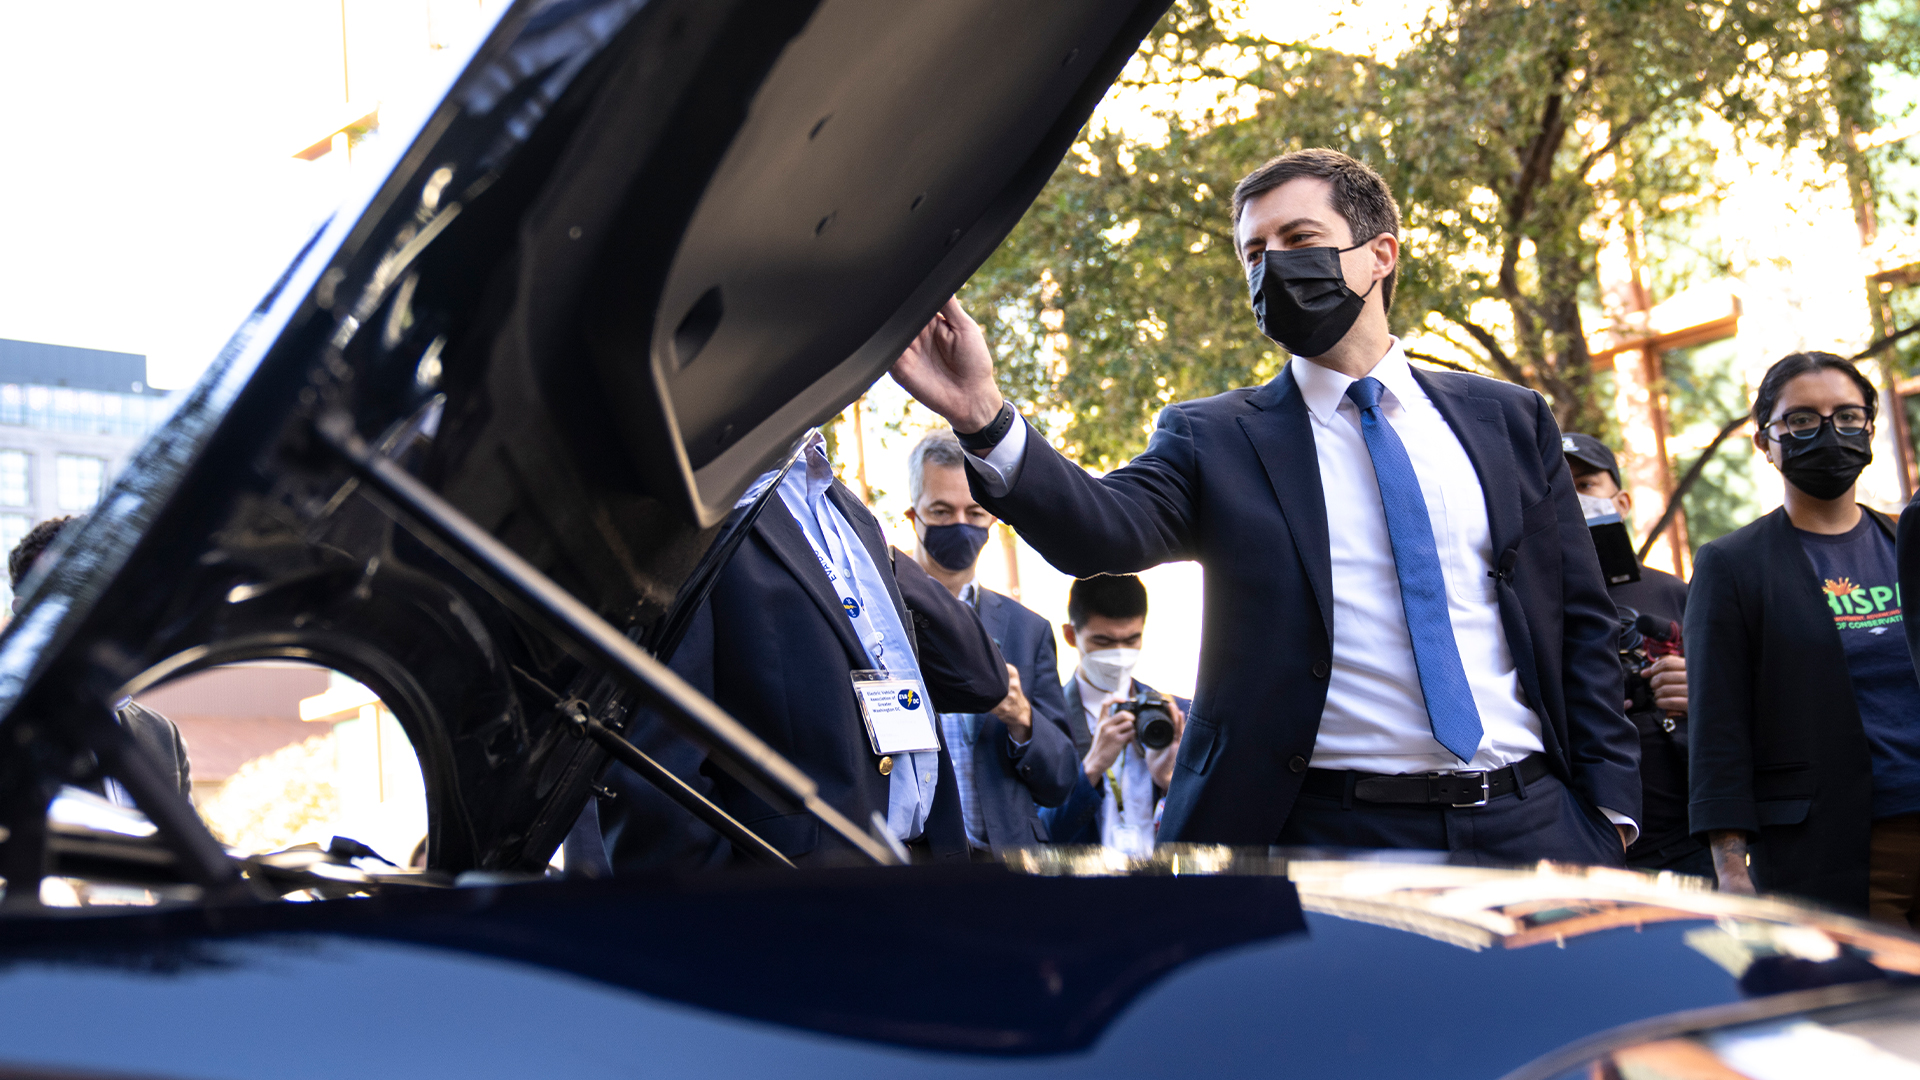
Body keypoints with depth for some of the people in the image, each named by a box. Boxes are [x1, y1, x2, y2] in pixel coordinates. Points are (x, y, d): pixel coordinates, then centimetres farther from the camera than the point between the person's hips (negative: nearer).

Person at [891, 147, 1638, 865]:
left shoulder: (1507, 420, 11)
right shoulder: (1214, 439, 5)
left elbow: (1582, 624, 11)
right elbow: (1104, 530, -14)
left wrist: (1608, 808, 4)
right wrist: (985, 420, -31)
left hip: (1527, 822, 2)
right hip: (1325, 834, -2)